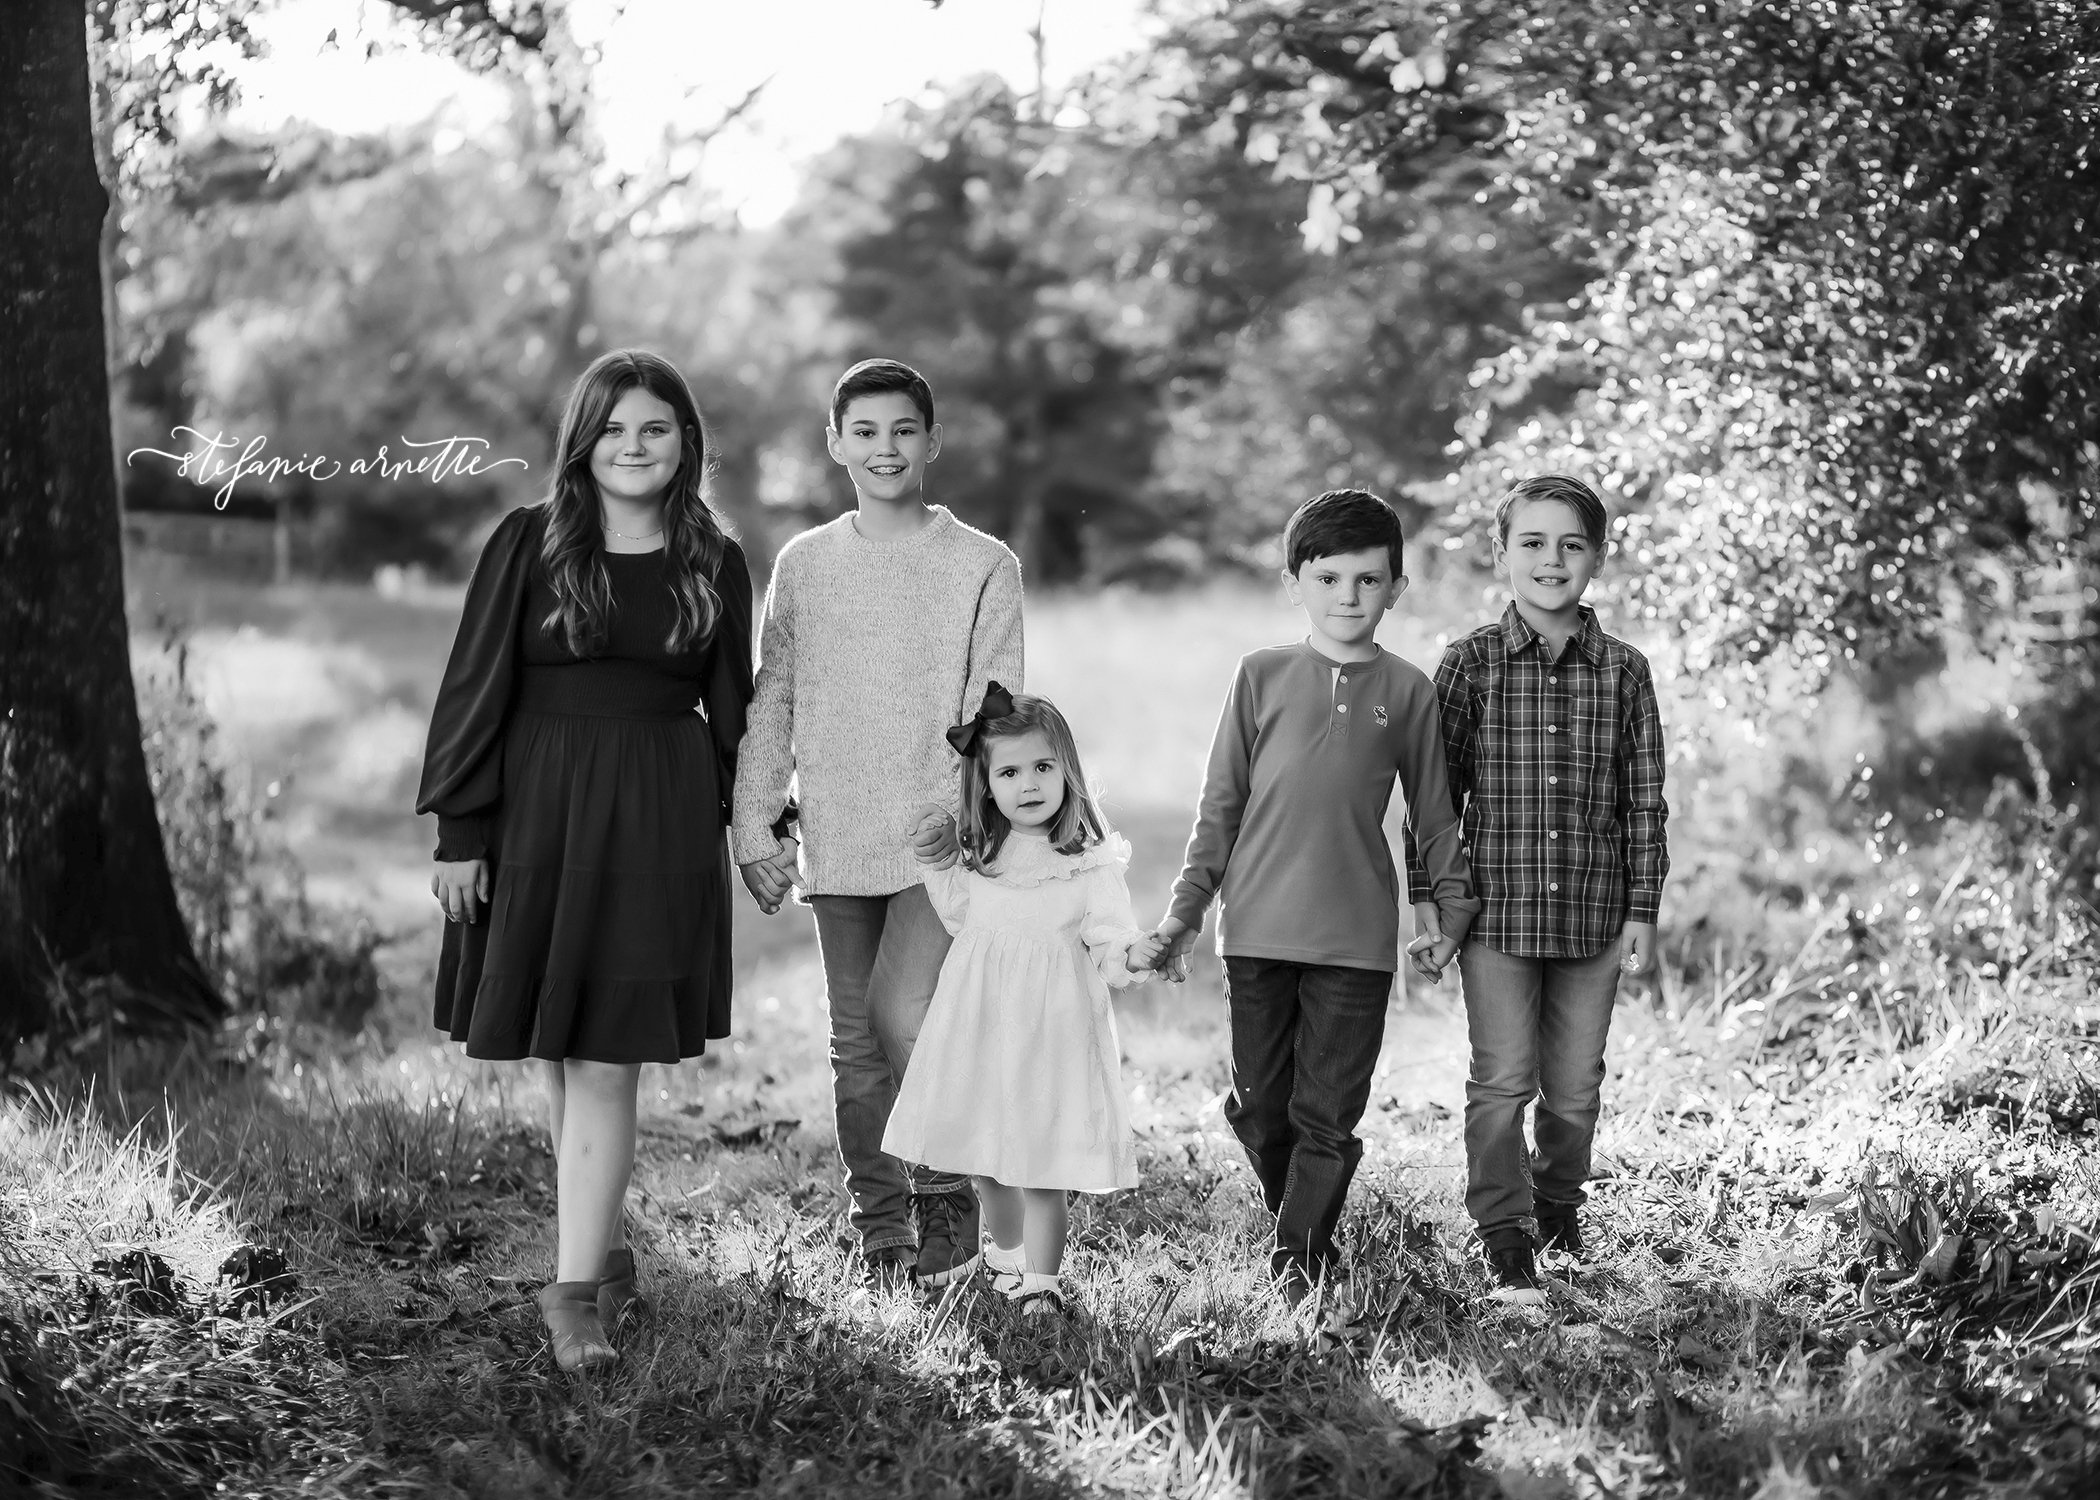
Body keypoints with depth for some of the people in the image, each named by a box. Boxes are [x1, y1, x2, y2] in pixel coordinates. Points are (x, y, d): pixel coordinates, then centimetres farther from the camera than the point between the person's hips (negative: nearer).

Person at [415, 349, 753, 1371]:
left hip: (658, 823, 0)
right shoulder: (529, 544, -1)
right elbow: (475, 690, -1)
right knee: (560, 1058, 8)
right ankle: (604, 1251, 24)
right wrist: (457, 830, -5)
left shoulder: (714, 563, 5)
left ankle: (574, 1289, -5)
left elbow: (729, 709, 15)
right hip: (533, 813, 0)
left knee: (604, 1063, -5)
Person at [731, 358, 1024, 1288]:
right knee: (855, 1041, 8)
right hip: (838, 840, 4)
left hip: (941, 835, -3)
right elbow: (771, 704, 10)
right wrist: (755, 826, 5)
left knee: (902, 1013, -17)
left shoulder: (983, 567, 0)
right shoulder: (803, 565, 8)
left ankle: (946, 1198, 3)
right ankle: (881, 1226, 20)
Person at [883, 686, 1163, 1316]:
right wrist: (936, 867, 11)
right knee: (982, 1156, 14)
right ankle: (1007, 1251, 37)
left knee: (1041, 1159, -5)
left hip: (1051, 1027, -5)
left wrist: (1131, 956, -33)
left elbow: (1108, 942, -11)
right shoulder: (979, 858, 6)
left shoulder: (1092, 866, -9)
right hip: (979, 1026, 5)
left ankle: (1041, 1280, 6)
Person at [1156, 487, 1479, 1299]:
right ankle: (1303, 1233, 26)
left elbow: (1435, 813, 12)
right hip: (1258, 928, 1)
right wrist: (1186, 908, 5)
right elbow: (1221, 804, 8)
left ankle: (1299, 1262, 6)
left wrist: (1449, 912, 9)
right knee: (1260, 1104, 7)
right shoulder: (1262, 676, 4)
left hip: (1357, 936, -1)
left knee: (1328, 1113, -1)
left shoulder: (1407, 692, 4)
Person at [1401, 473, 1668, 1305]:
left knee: (1575, 1085, 11)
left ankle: (1559, 1204, 33)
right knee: (1501, 1079, -3)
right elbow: (1435, 791, 1)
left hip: (1591, 915, 2)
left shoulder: (1624, 671, 3)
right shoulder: (1471, 663, -2)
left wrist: (1642, 908, 3)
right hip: (1497, 912, -2)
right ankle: (1504, 1240, 3)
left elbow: (1643, 800, 6)